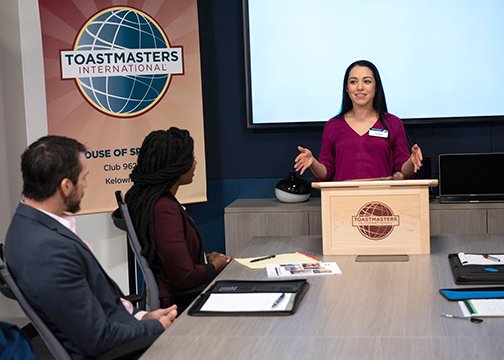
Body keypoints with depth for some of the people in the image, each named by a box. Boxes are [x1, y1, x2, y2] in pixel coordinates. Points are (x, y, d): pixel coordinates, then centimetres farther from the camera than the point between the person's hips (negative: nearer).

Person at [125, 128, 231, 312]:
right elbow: (184, 276, -25)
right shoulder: (165, 209, -25)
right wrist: (214, 266, -7)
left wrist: (205, 258, 9)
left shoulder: (143, 197, 6)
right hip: (178, 302, -10)